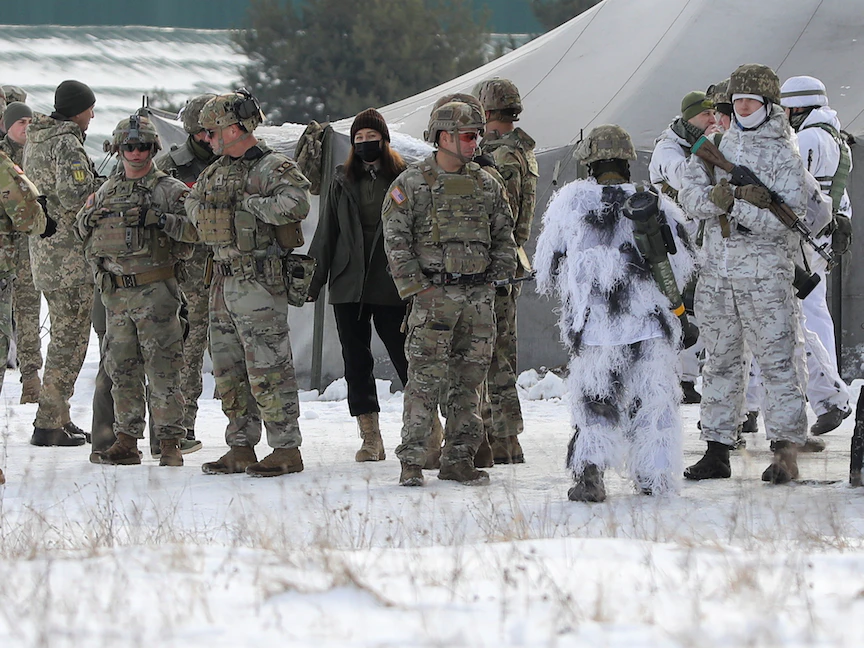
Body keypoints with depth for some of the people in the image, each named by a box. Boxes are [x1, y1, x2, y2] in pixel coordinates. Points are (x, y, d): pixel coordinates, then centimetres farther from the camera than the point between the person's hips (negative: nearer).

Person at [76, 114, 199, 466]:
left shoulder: (169, 189, -2)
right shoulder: (106, 191, 15)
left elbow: (195, 228, -14)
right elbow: (81, 229, 27)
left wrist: (159, 218, -22)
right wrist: (91, 218, 6)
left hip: (155, 292, -6)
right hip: (116, 293, 6)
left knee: (162, 370, -6)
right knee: (122, 370, 9)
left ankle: (170, 443, -4)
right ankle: (126, 440, 15)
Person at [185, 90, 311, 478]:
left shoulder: (274, 168, -10)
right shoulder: (215, 173, 16)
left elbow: (296, 204, -27)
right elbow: (192, 208, 27)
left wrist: (250, 204, -17)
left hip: (259, 282, -9)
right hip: (222, 282, 9)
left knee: (267, 368, -8)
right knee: (228, 369, 11)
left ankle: (287, 450, -3)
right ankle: (241, 448, 19)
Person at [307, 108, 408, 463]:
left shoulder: (402, 178, 2)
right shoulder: (343, 180, 12)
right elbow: (327, 233, 13)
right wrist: (313, 280, 8)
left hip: (390, 285, -3)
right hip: (348, 285, 4)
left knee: (405, 356, -2)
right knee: (356, 360, 1)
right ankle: (370, 437, 4)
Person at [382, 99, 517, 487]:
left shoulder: (485, 185, 11)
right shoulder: (411, 185, -3)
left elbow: (503, 233, 21)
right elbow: (396, 241, -5)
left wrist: (501, 270, 8)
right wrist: (418, 288, -11)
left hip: (478, 295, 5)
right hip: (434, 295, -5)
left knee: (469, 380, 6)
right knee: (425, 379, -9)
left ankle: (459, 459, 13)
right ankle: (411, 462, -5)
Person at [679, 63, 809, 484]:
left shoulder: (784, 156, -4)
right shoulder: (717, 147, 11)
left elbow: (790, 218, -13)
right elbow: (689, 196, 1)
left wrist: (738, 206, -21)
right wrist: (717, 197, -20)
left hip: (766, 274, -5)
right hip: (716, 272, 5)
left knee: (777, 359, -7)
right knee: (721, 361, 10)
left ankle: (785, 452, -5)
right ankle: (717, 451, 17)